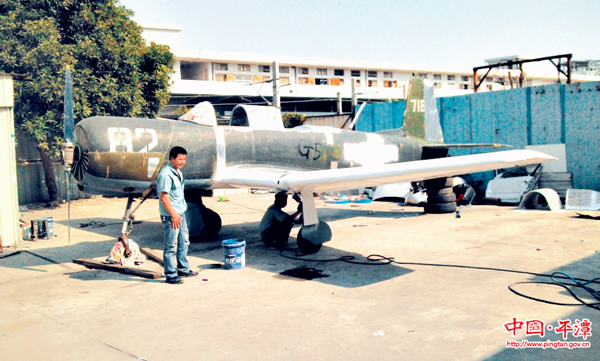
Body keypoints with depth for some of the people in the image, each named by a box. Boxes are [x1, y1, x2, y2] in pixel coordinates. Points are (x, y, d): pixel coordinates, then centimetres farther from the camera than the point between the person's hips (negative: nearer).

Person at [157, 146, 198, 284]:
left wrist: (180, 213, 19)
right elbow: (164, 196, -22)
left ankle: (183, 269, 31)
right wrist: (173, 215, -23)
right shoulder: (165, 174, -18)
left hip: (181, 213, 10)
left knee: (184, 242, 18)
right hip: (170, 215, -10)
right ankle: (171, 275, 7)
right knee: (171, 246, -1)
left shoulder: (178, 172, 12)